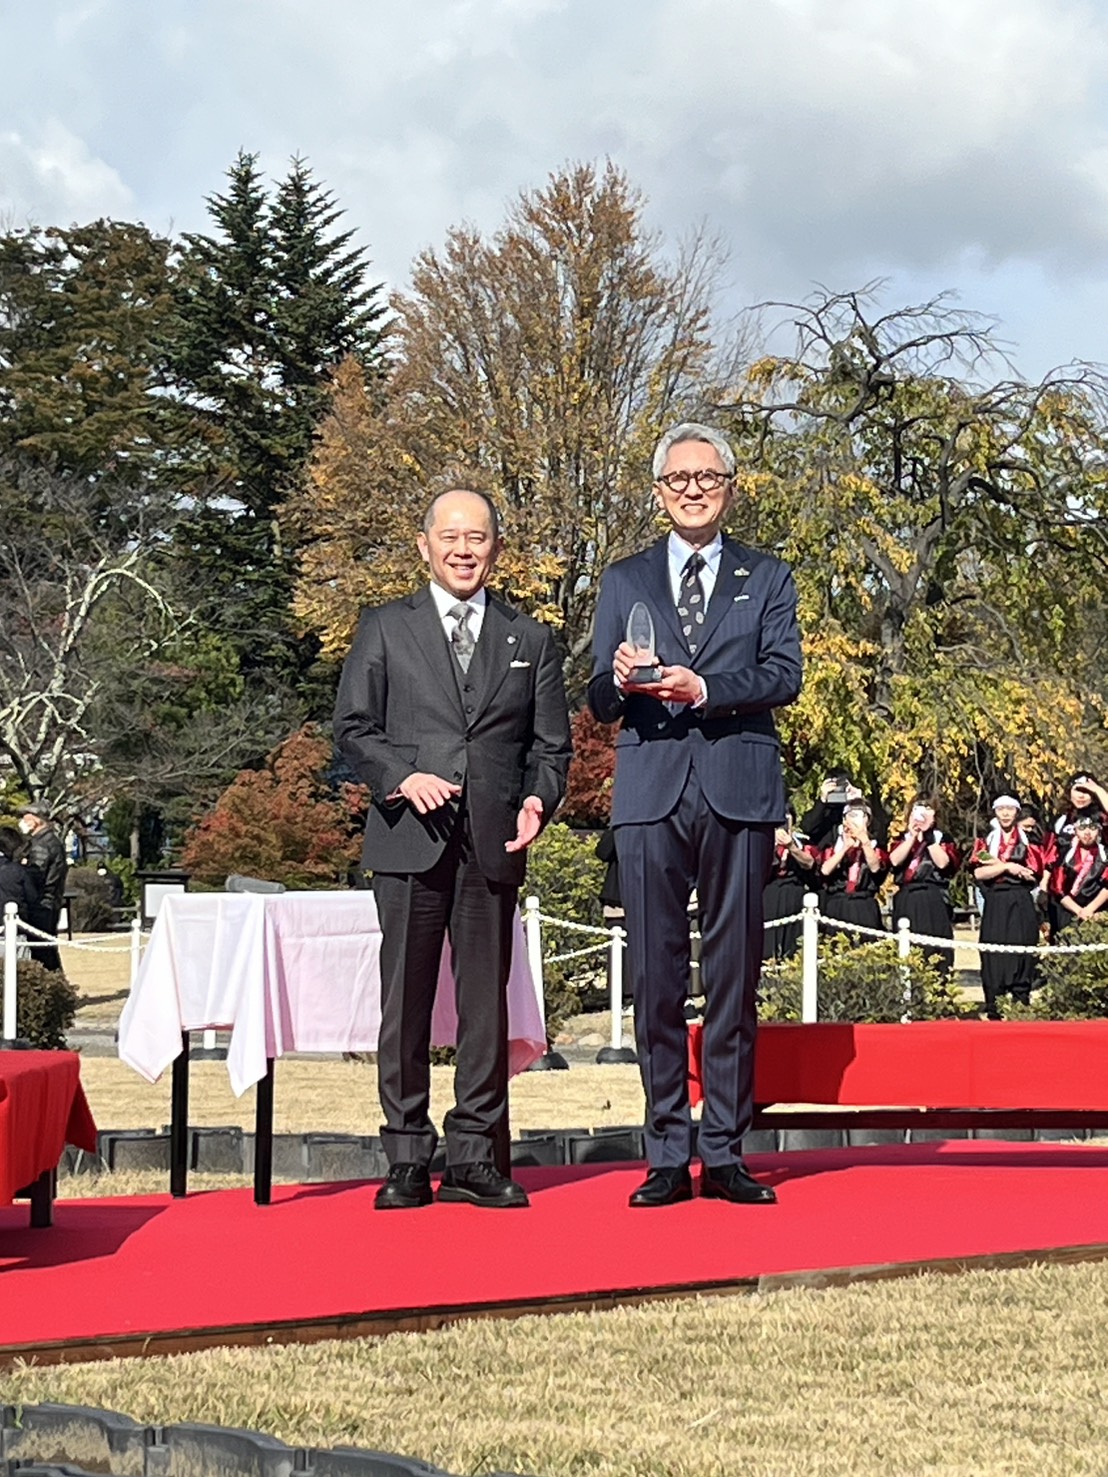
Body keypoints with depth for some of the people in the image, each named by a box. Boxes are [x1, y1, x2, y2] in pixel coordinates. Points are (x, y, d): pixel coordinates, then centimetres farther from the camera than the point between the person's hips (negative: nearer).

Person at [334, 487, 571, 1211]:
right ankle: (407, 1158, 7)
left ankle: (474, 1156, 10)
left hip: (493, 842, 2)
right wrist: (401, 777, -12)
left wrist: (538, 801, -6)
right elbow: (353, 726, 5)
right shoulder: (385, 628, 10)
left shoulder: (530, 640, 15)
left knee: (487, 1000, 3)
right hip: (410, 837, -1)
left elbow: (552, 743, 13)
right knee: (405, 999, 0)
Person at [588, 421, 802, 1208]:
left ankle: (725, 1151, 5)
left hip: (739, 791, -1)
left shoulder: (768, 579, 14)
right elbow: (600, 703, 10)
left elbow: (784, 675, -1)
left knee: (734, 972, 0)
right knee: (656, 973, -1)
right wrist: (619, 679, -13)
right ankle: (667, 1155, 4)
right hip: (652, 793, 1)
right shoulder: (624, 581, 16)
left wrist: (703, 688, -16)